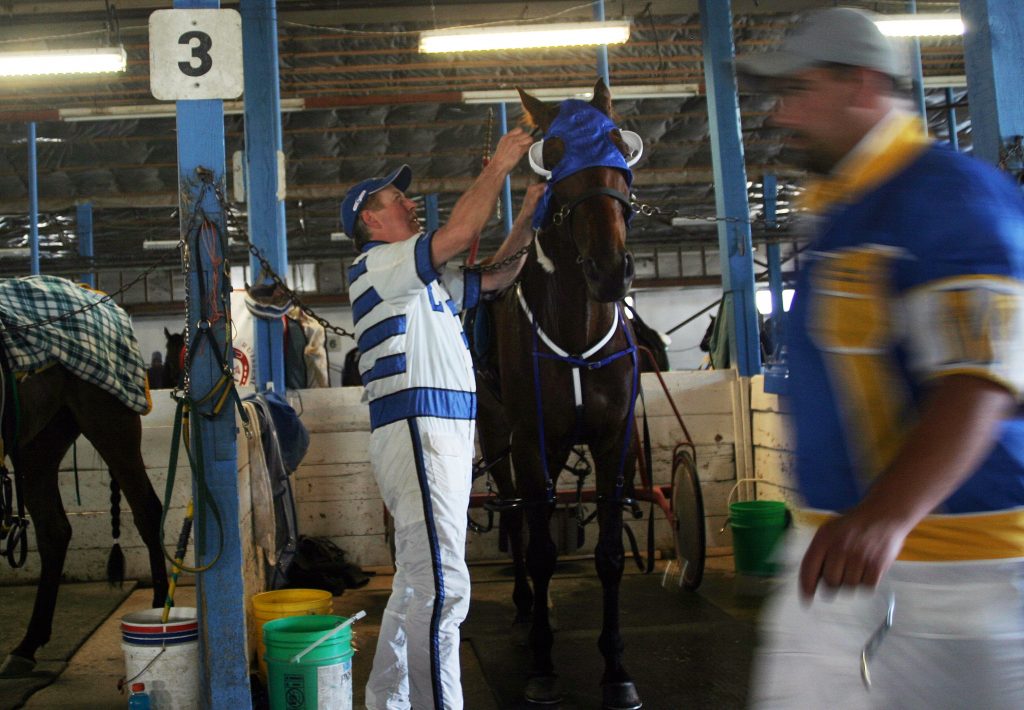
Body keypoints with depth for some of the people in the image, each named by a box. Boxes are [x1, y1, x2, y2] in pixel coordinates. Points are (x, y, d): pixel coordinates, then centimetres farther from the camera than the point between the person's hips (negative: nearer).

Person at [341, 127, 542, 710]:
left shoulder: (428, 282, 25)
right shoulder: (376, 264, -2)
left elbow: (497, 277, 25)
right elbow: (461, 232, -12)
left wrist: (531, 213, 16)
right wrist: (499, 166, -2)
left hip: (447, 436, 10)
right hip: (417, 430, -10)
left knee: (418, 585, 14)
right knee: (441, 586, -15)